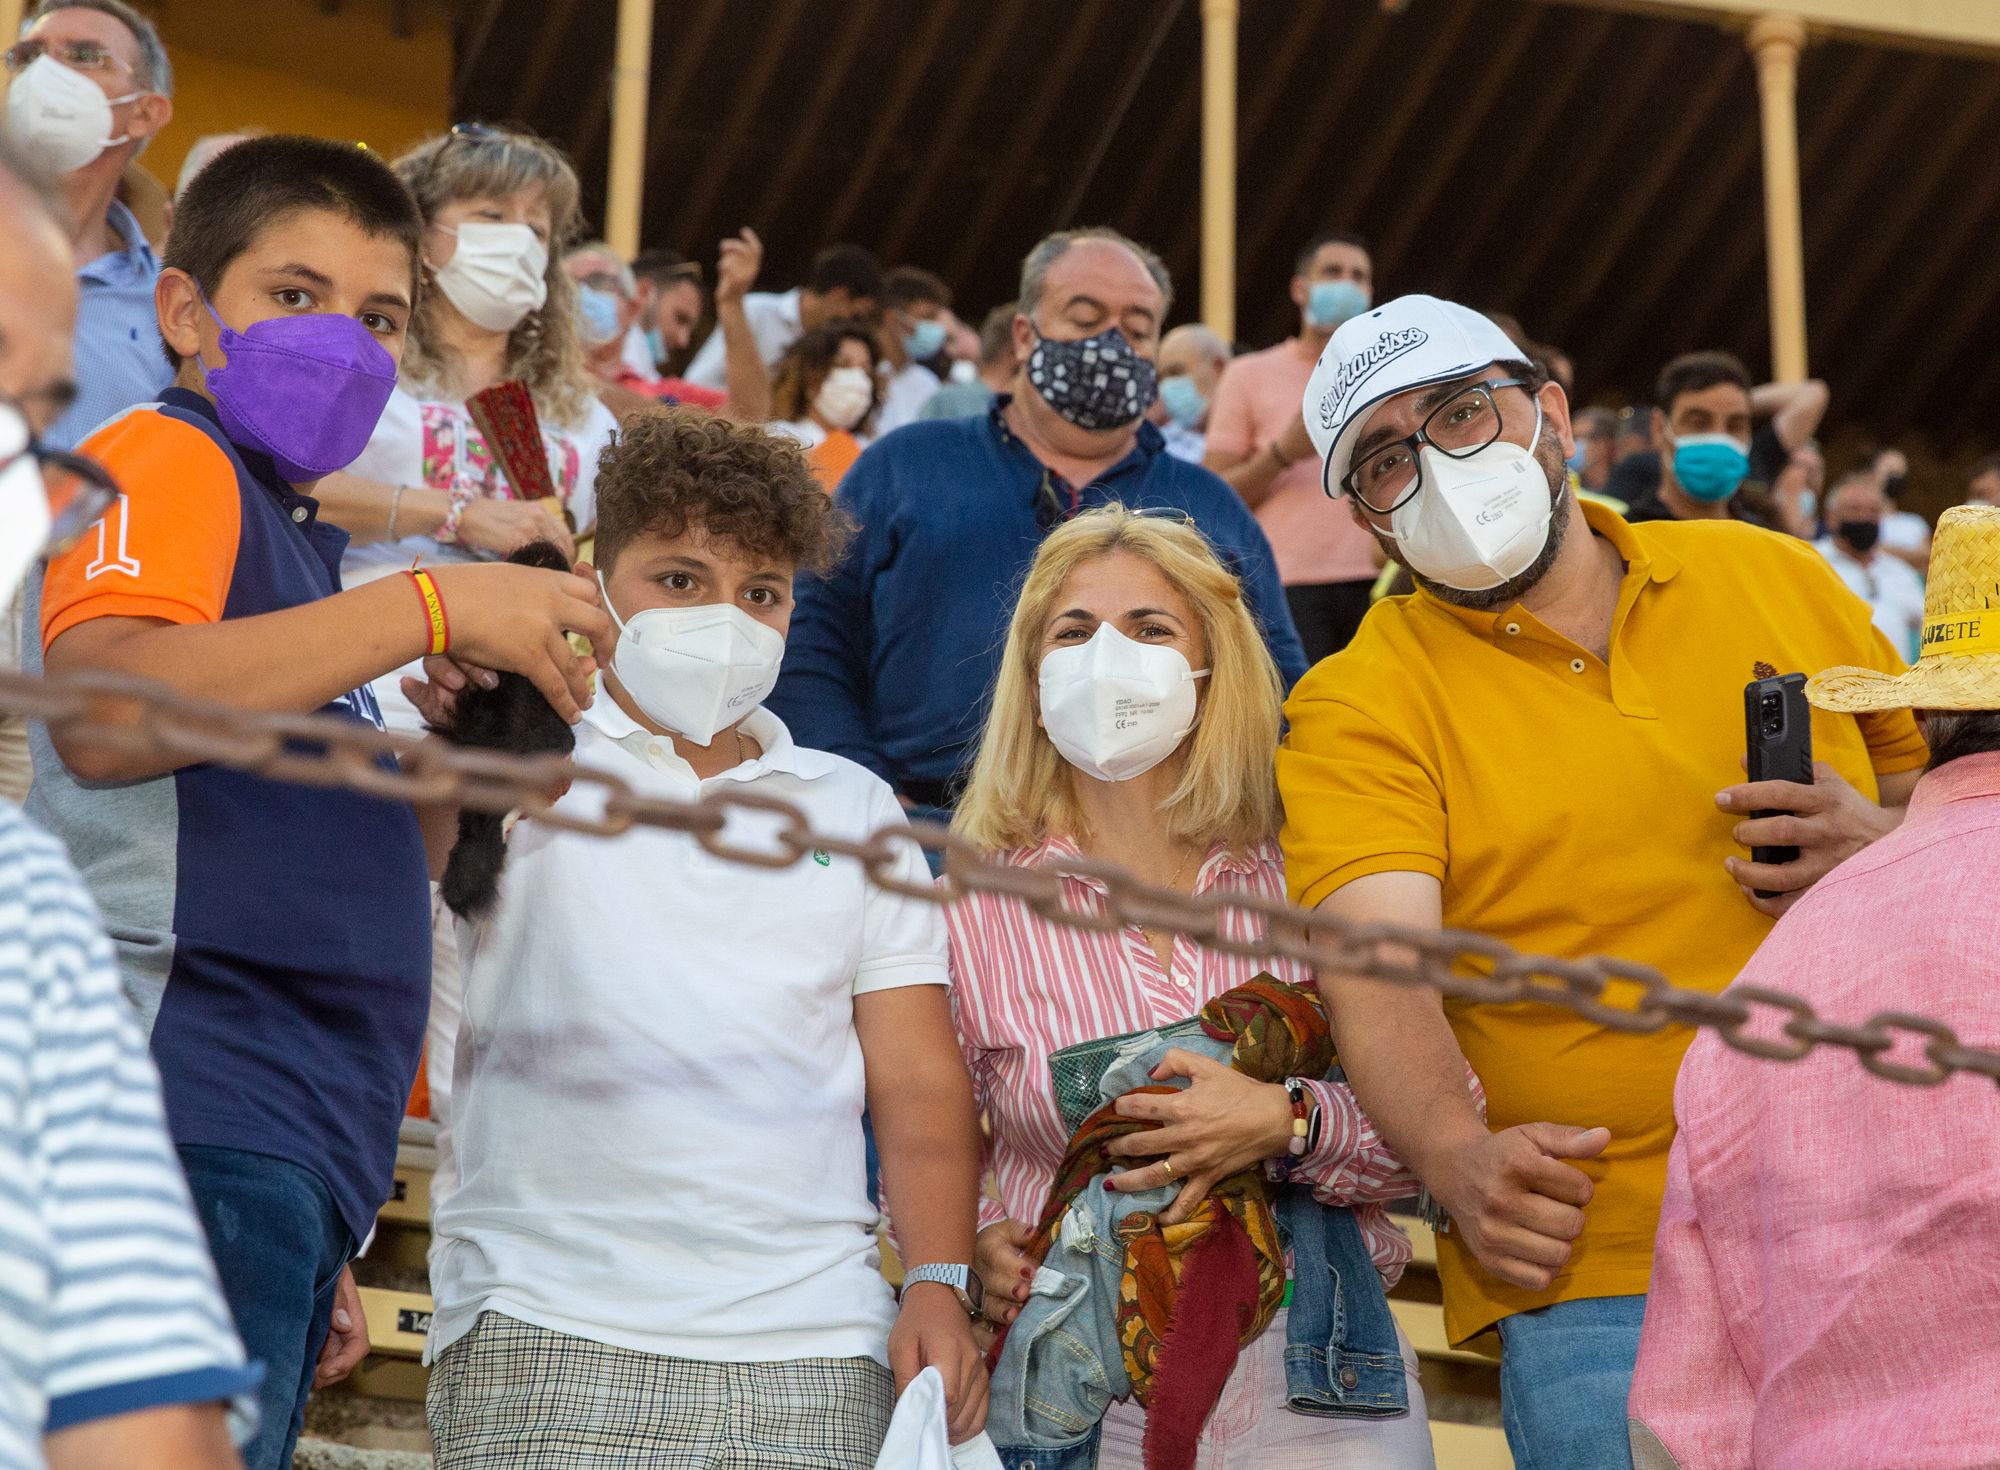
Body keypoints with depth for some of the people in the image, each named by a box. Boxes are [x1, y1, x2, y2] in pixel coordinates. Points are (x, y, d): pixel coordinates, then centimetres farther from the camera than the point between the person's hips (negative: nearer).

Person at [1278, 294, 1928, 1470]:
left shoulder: (1774, 576, 11)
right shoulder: (1357, 707, -1)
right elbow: (1378, 972, -16)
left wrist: (1888, 839, -3)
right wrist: (1456, 1154, -33)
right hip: (1599, 1271, -3)